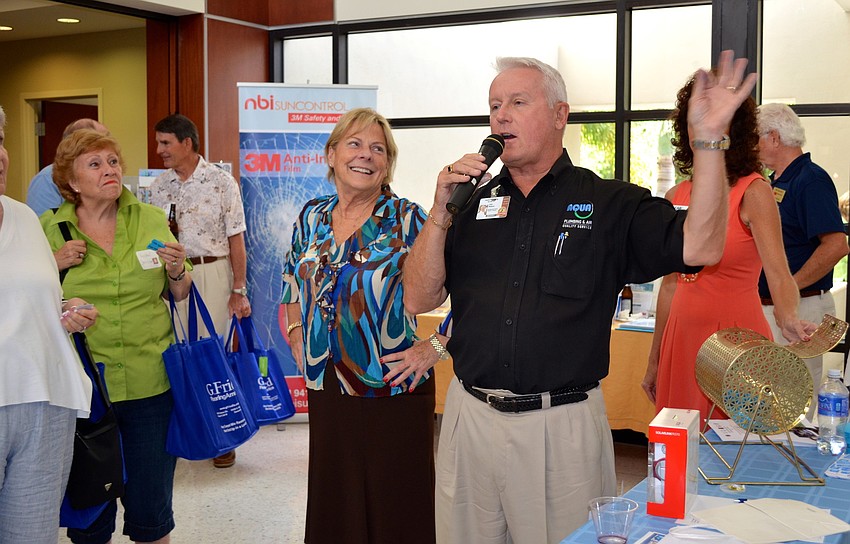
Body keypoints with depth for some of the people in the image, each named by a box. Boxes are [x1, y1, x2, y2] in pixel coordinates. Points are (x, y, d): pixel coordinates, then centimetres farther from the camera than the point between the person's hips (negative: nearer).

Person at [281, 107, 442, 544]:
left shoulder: (407, 220, -9)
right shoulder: (312, 217, 6)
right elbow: (292, 284, 22)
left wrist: (436, 345, -15)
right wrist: (295, 334, 10)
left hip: (392, 389, -4)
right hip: (325, 387, 5)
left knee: (394, 508, 4)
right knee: (333, 505, 15)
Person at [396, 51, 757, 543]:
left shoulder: (610, 205, 1)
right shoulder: (472, 202, 8)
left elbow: (700, 246, -14)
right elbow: (419, 299, 3)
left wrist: (709, 138, -20)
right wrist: (441, 212, -9)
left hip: (565, 426, -3)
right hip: (470, 417, 3)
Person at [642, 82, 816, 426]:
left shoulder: (753, 191, -9)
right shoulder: (676, 198, 7)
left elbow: (777, 272, -20)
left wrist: (788, 320, -42)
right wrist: (654, 361, 16)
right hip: (682, 339, 5)